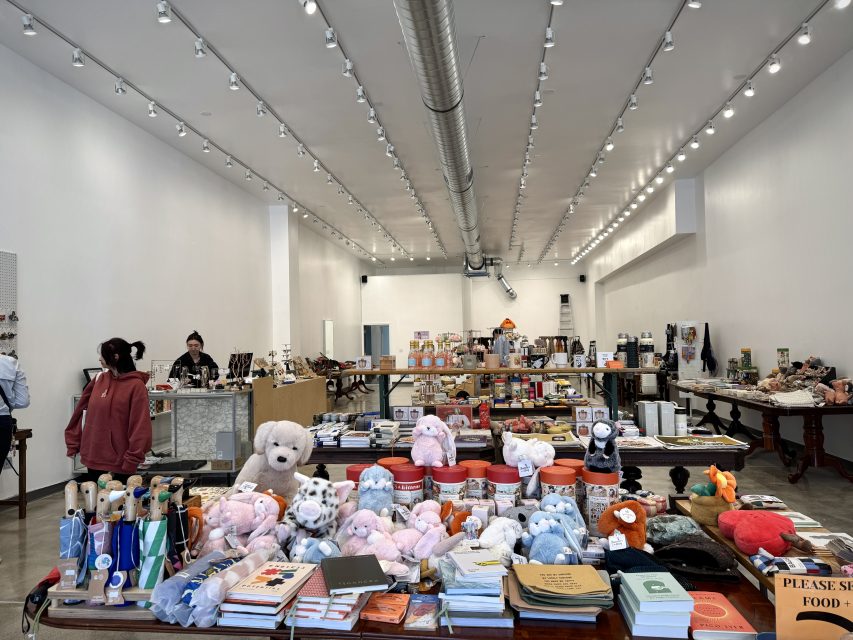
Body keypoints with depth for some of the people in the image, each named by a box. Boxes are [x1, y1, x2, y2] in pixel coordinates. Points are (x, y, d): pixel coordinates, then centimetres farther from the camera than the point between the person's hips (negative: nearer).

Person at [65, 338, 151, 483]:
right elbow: (81, 409, 12)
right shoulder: (99, 379, 5)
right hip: (94, 456, 6)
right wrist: (73, 443, 10)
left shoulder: (136, 385, -13)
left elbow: (140, 425, -15)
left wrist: (132, 459, -17)